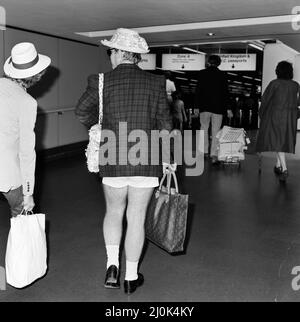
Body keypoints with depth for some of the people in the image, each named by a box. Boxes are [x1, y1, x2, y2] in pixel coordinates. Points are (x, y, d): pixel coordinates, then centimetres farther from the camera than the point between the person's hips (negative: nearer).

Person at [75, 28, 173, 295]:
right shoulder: (155, 82, -1)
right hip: (146, 161, 0)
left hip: (113, 161, 0)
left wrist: (96, 126, 31)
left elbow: (82, 112, 11)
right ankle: (131, 277, 23)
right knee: (136, 218, 10)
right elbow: (166, 124, 0)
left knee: (114, 211, 22)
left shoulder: (102, 82, -3)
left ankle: (112, 266, 16)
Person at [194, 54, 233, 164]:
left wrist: (197, 106, 3)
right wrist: (228, 108, 3)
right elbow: (225, 93, 1)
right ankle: (214, 155, -2)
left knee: (204, 129, 13)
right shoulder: (222, 75, 3)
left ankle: (204, 151, 10)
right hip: (218, 107, 0)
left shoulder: (202, 73, 1)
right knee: (215, 131, 2)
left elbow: (198, 90, -1)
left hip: (204, 106, 0)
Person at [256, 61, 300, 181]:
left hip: (276, 115, -4)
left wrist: (261, 113, 7)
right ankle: (278, 165, 25)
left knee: (277, 140, -3)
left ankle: (284, 169, -17)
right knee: (284, 140, 16)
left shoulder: (274, 83, -10)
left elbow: (265, 99, -6)